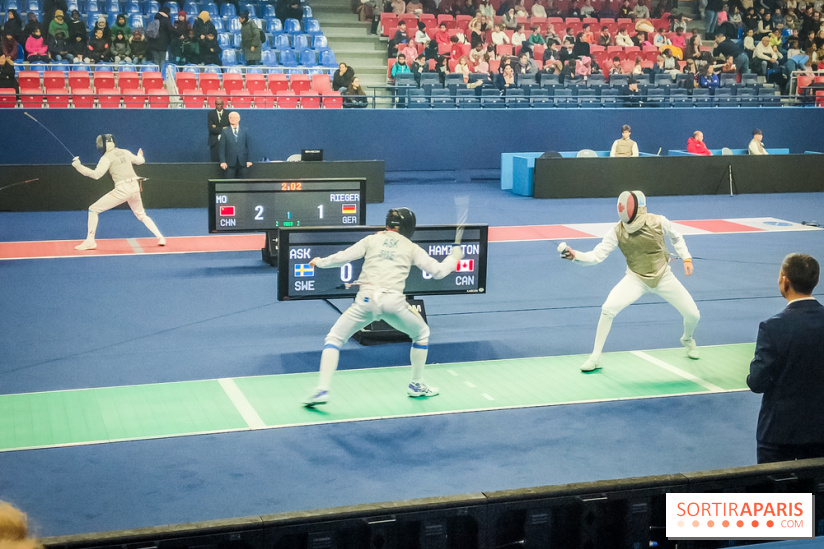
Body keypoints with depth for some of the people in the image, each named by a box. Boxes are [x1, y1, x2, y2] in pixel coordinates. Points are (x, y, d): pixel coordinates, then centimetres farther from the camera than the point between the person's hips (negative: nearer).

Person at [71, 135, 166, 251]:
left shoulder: (107, 157, -6)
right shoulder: (124, 152, 12)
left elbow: (96, 174, -19)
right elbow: (140, 161, 25)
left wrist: (78, 166, -18)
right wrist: (140, 155, 48)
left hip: (122, 190, -6)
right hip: (135, 187, 6)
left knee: (93, 209, 3)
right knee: (141, 215, 29)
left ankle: (90, 241, -2)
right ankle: (160, 237, 16)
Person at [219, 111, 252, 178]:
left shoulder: (244, 131, 9)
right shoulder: (225, 131, 4)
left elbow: (247, 146, 10)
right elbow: (222, 147, 2)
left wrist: (248, 160, 3)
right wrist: (222, 161, -7)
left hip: (242, 163, 2)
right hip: (229, 163, -1)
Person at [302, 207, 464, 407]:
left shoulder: (372, 240, 19)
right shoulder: (412, 248, 18)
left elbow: (341, 258, 12)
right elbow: (438, 271, 16)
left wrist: (320, 262, 30)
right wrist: (454, 256, 35)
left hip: (366, 299, 0)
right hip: (393, 301, 0)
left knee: (334, 339, 13)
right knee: (422, 334, 28)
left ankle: (322, 390, -5)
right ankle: (417, 385, 32)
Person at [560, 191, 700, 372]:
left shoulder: (659, 222, -19)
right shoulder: (617, 232, -20)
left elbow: (676, 238, 3)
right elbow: (596, 256, -23)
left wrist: (686, 258, -5)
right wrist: (575, 255, -40)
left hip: (663, 277, 1)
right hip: (636, 279, -1)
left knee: (693, 315, 1)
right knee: (607, 309, -24)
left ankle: (687, 339, 40)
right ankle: (595, 358, -10)